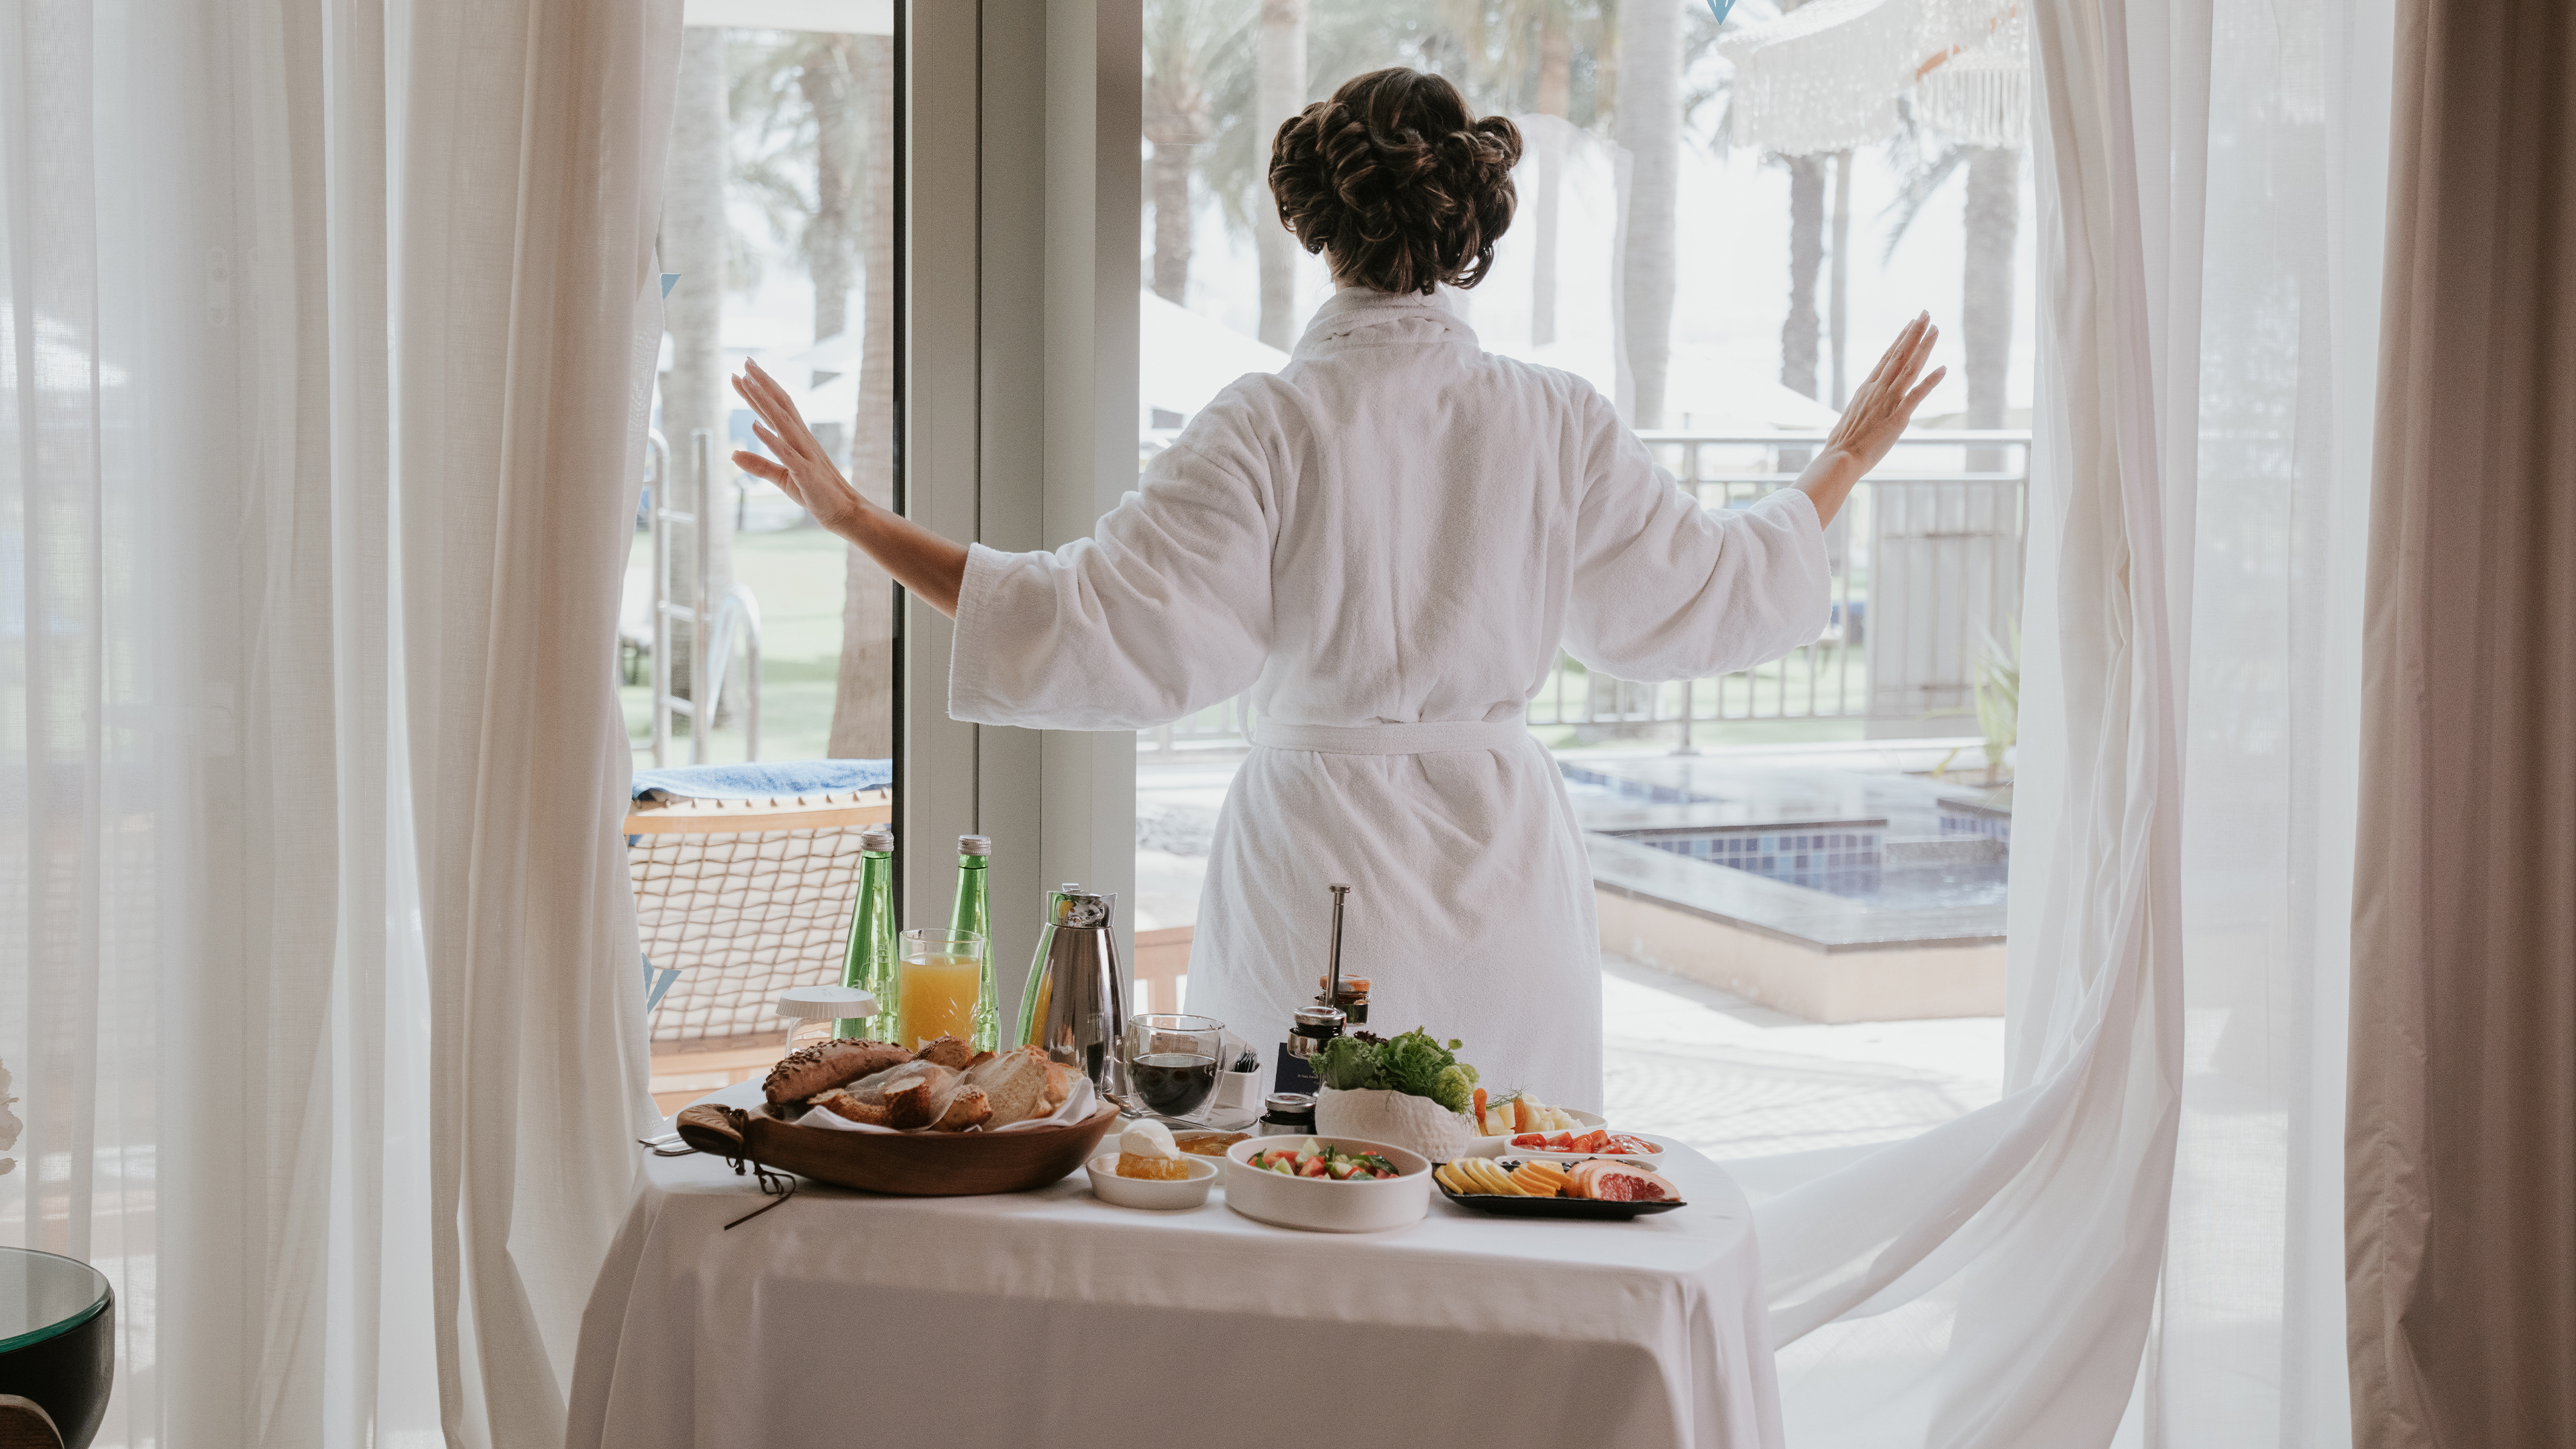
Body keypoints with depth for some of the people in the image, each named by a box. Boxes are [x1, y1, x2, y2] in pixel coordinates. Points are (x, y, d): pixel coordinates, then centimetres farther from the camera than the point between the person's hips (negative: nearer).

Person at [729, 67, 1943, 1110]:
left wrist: (860, 522, -10)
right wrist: (1843, 467, 27)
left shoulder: (1273, 427, -12)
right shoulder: (1557, 424, -2)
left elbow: (1096, 623, -15)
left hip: (1319, 849, -3)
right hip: (1505, 861, 3)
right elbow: (1715, 593, 10)